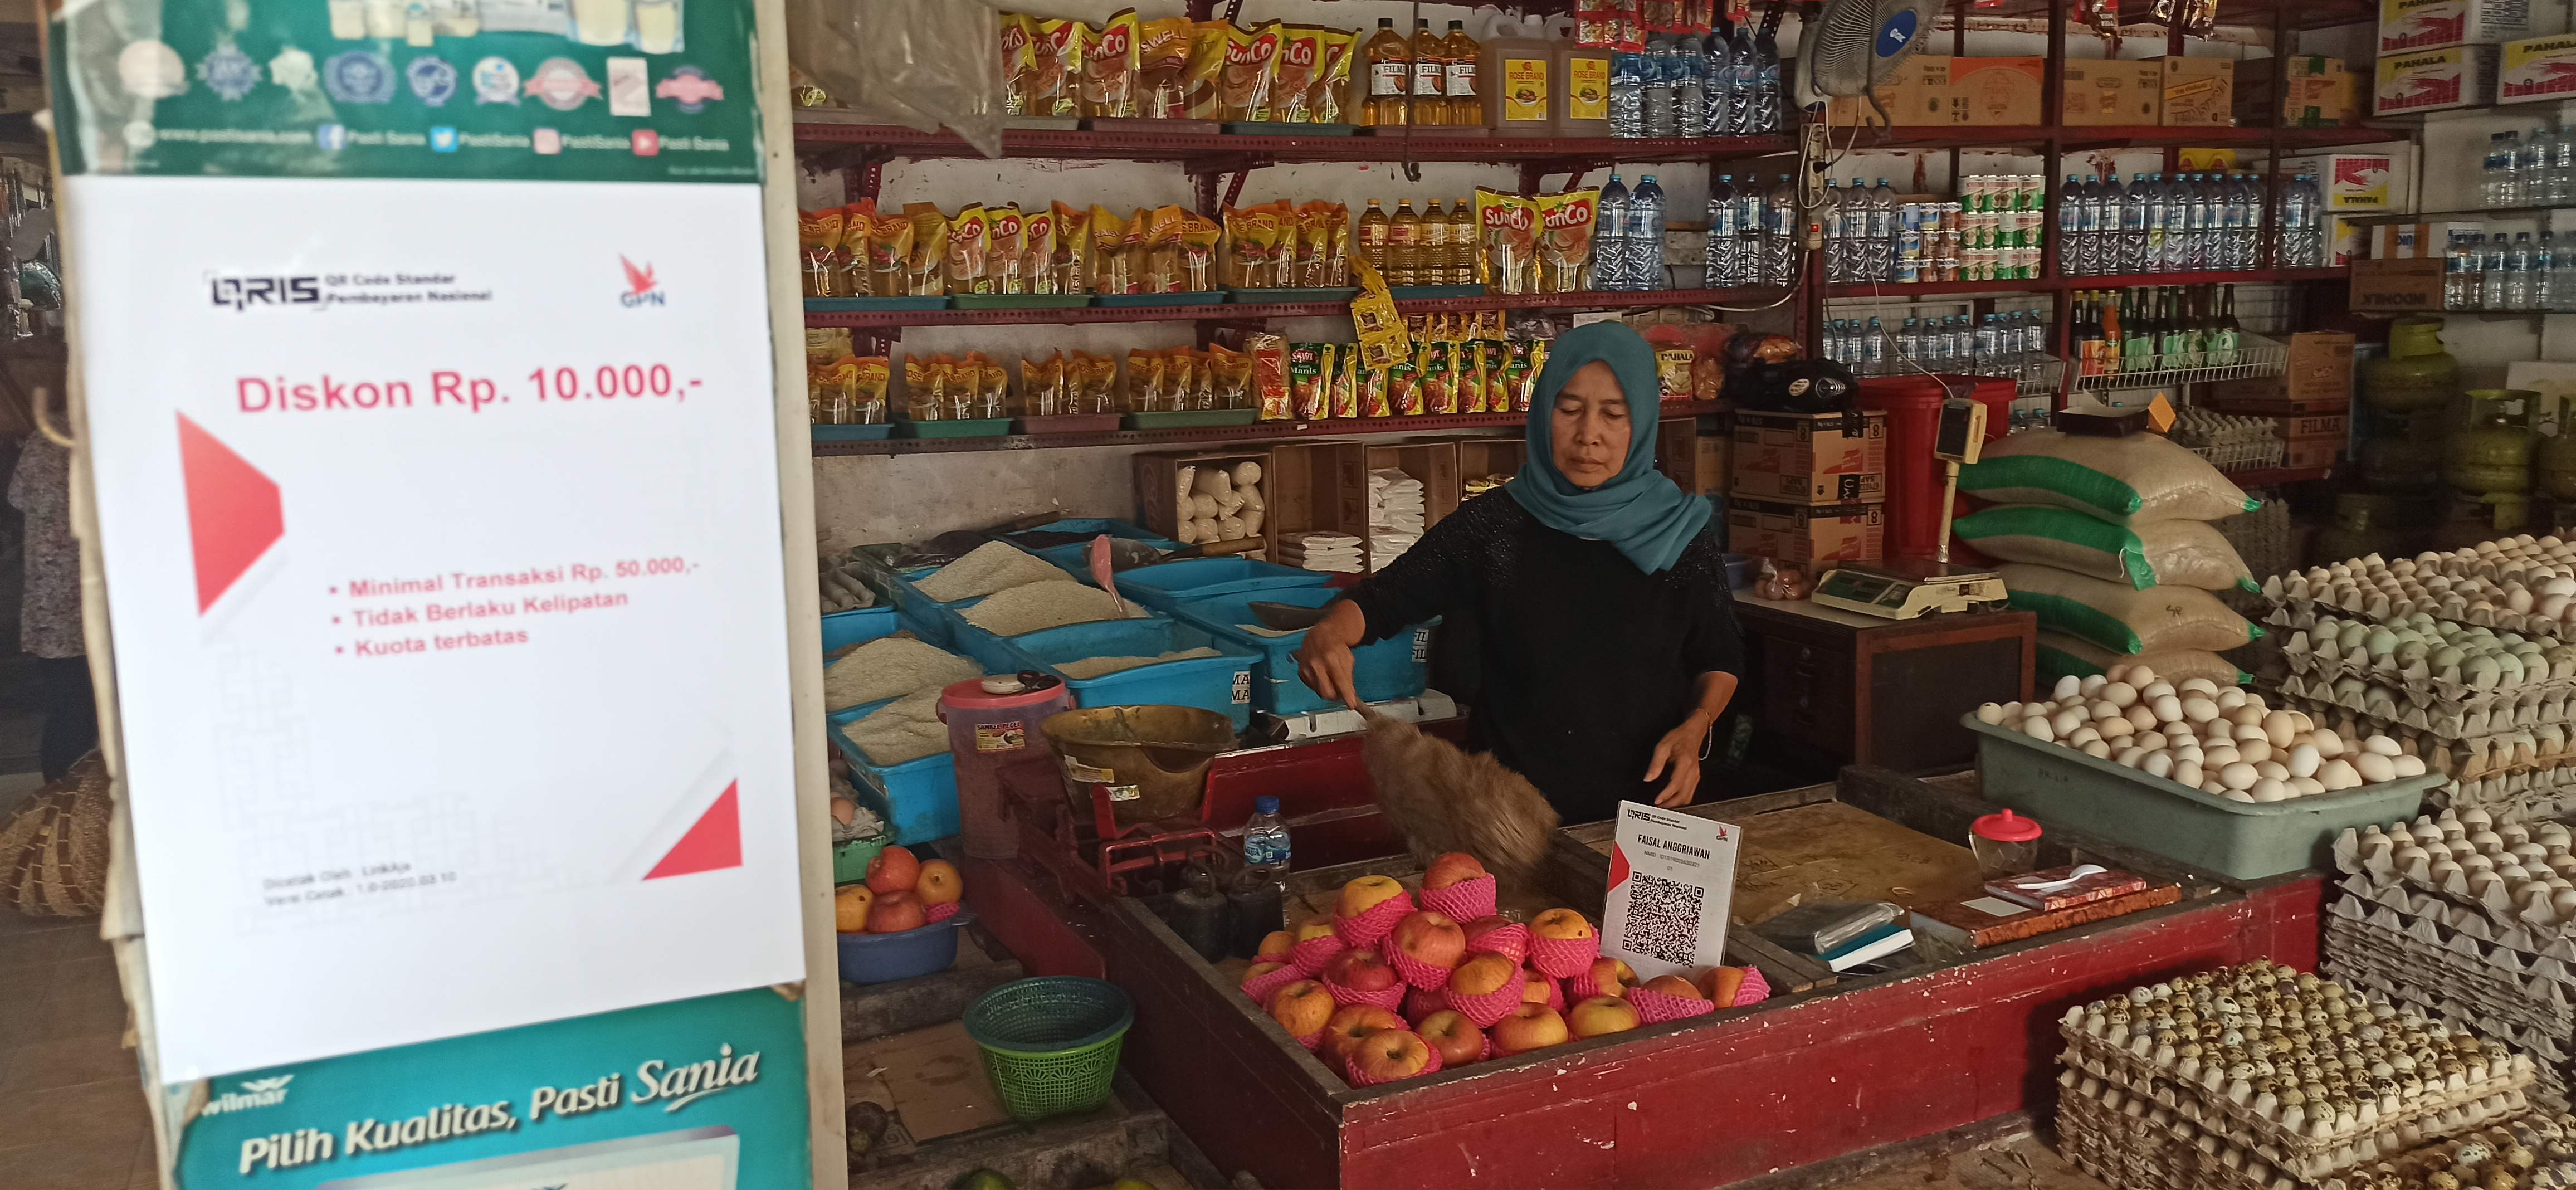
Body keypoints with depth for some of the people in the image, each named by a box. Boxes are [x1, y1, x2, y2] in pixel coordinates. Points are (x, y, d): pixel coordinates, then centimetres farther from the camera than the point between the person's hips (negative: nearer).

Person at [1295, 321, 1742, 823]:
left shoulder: (1680, 532, -5)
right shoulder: (1497, 523, -8)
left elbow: (1722, 658, 7)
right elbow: (1386, 596, -9)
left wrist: (1694, 728, -12)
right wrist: (1328, 632, -30)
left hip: (1646, 801, 1)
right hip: (1514, 796, -1)